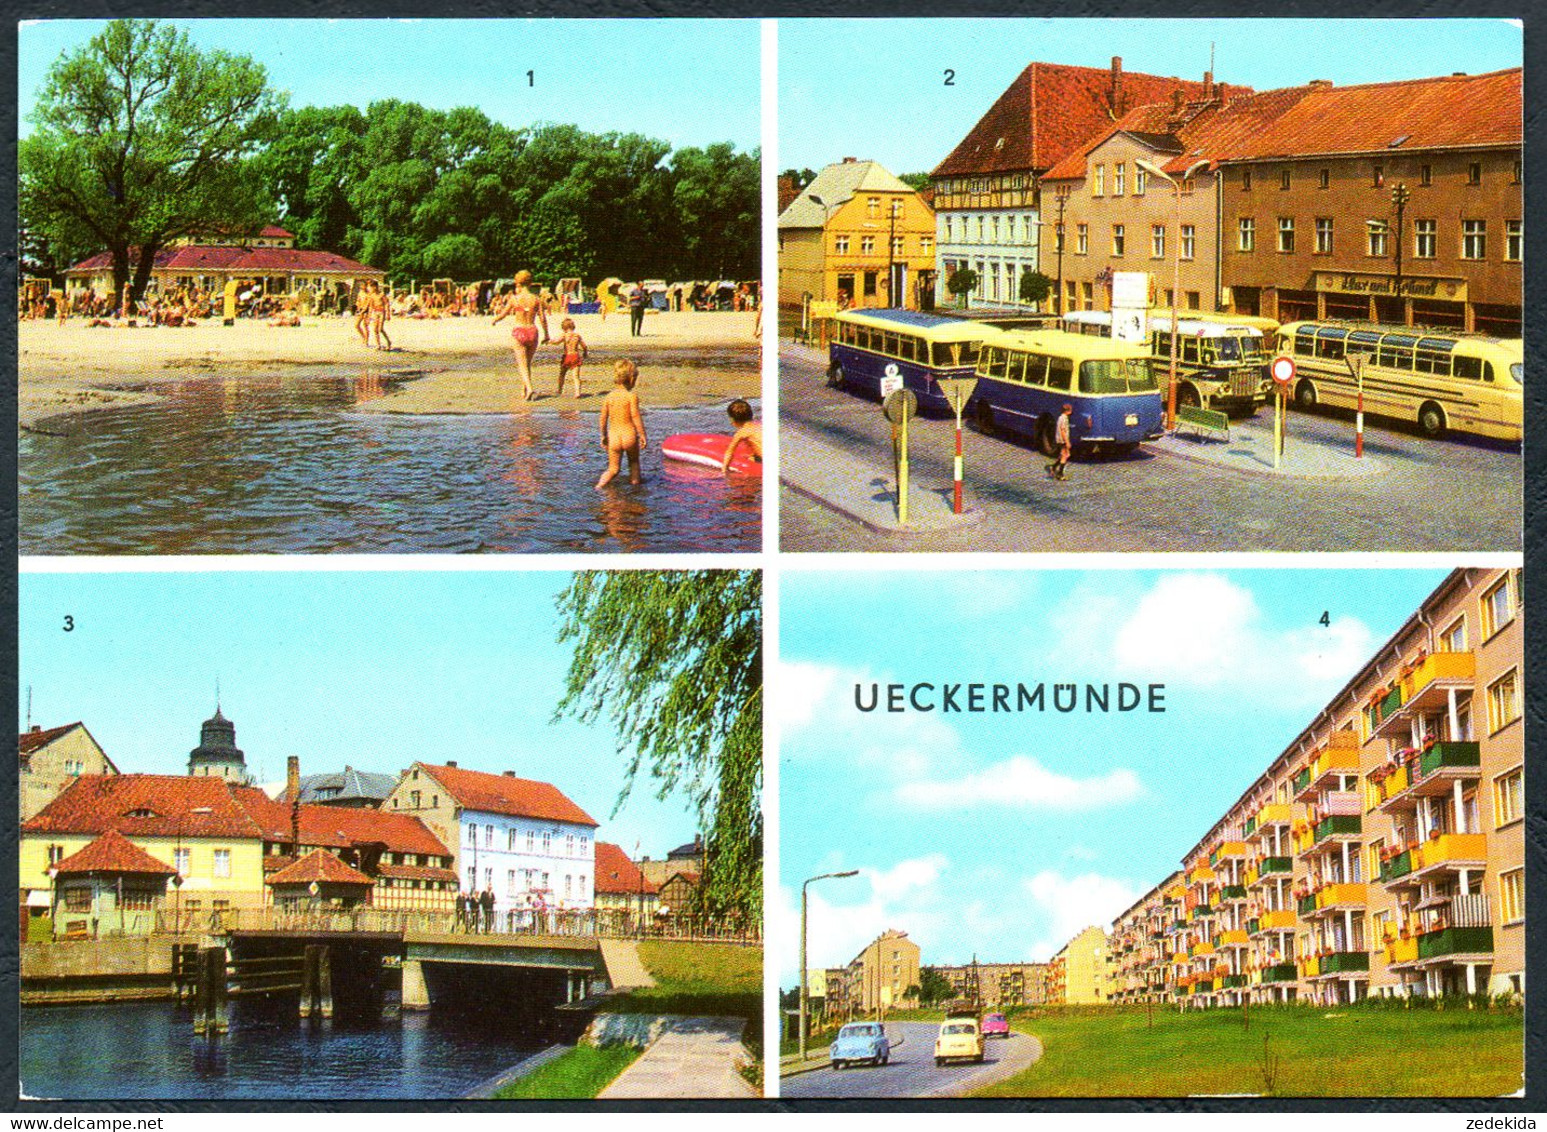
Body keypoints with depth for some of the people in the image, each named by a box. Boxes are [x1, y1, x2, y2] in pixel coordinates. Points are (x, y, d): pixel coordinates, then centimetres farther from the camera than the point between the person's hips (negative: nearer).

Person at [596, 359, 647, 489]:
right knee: (634, 462, 25)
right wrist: (642, 435, -8)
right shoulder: (632, 396, -10)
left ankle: (600, 484, -11)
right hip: (629, 435, -3)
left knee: (613, 469, 10)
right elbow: (635, 416, -14)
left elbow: (603, 418, 6)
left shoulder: (609, 396, 3)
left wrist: (603, 436, 18)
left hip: (613, 437, 3)